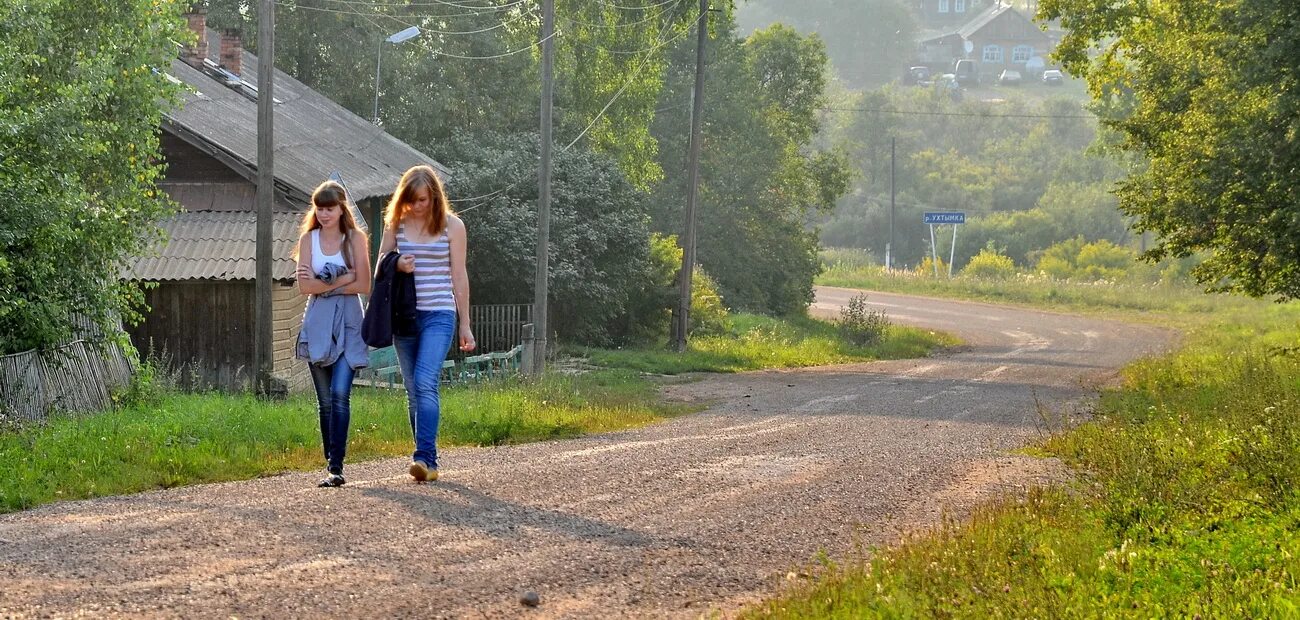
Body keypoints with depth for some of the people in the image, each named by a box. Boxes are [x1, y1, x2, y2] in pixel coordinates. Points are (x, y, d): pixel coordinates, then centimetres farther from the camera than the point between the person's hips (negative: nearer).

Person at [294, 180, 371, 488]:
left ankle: (335, 467, -20)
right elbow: (305, 286, -2)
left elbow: (363, 286, -6)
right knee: (325, 401, 6)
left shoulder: (356, 238, 2)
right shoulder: (308, 239, 7)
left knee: (340, 394, -16)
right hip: (318, 324, 3)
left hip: (348, 324, -3)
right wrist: (341, 280, -9)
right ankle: (331, 464, 12)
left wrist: (324, 284, -7)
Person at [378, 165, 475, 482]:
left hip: (439, 315, -4)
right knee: (413, 389, 6)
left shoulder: (452, 226, 0)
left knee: (425, 382, -20)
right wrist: (396, 266, -10)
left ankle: (425, 458, -25)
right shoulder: (395, 224, 8)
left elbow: (458, 276, 2)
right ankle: (427, 463, 12)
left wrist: (465, 324, 2)